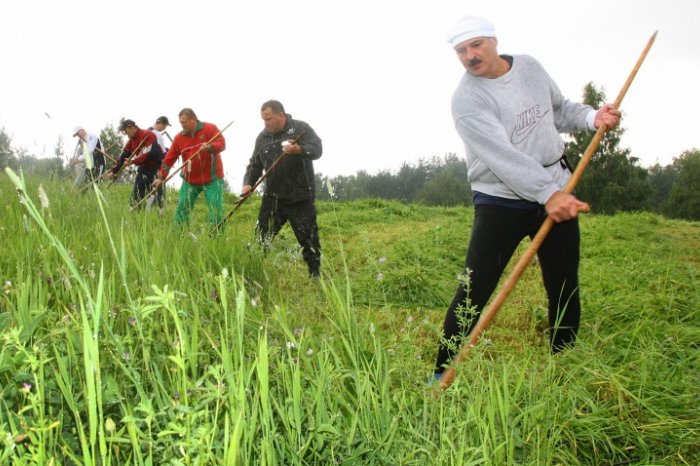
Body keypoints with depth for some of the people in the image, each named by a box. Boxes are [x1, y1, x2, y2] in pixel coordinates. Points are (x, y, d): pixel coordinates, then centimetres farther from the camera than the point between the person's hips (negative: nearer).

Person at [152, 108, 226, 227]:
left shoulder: (210, 129, -6)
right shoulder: (179, 137, 4)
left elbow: (221, 143, -17)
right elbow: (169, 158, 6)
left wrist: (210, 147, -38)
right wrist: (161, 177, 2)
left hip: (212, 179, -4)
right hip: (190, 180, 4)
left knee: (216, 209, -7)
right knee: (182, 209, 5)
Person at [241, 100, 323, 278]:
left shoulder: (301, 128, -7)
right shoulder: (263, 137, 9)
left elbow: (317, 149, -20)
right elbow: (255, 164, 13)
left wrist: (299, 150, -40)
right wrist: (248, 183, -4)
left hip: (300, 197, -4)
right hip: (273, 197, 4)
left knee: (308, 239, 3)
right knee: (261, 238, 7)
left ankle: (316, 276, 15)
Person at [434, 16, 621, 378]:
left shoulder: (530, 66, 6)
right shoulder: (467, 99, -15)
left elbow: (560, 109, 20)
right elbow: (502, 155, -26)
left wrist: (591, 117, -1)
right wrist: (547, 194, -34)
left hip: (558, 193, 6)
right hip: (501, 202, -5)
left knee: (565, 289, 9)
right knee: (474, 292, -10)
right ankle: (443, 374, 2)